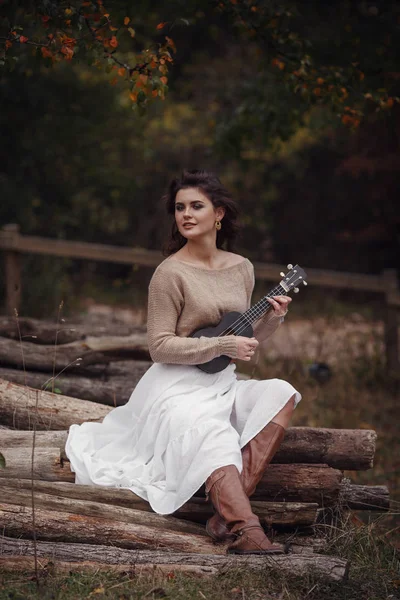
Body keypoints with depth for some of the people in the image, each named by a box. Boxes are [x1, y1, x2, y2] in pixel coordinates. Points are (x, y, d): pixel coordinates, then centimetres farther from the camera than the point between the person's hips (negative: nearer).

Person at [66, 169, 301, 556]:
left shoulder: (240, 268, 9)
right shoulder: (171, 273, -11)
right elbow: (160, 347, -13)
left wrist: (272, 318, -1)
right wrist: (221, 345, -18)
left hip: (222, 385, 7)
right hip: (178, 388, -7)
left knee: (282, 394, -16)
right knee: (215, 436, -34)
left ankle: (227, 511, -24)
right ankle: (244, 530, -49)